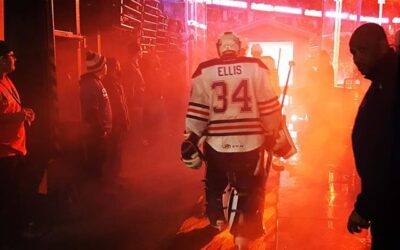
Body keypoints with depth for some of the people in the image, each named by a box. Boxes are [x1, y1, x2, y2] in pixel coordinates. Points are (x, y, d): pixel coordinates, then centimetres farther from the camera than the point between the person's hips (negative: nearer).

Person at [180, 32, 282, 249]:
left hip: (216, 144, 1)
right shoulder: (256, 67, -3)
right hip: (251, 144, -1)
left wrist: (190, 140, 3)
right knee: (252, 190, 15)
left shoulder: (204, 70, -2)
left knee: (215, 183, 26)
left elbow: (197, 110, -4)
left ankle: (216, 222, 39)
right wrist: (273, 134, 11)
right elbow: (268, 106, -1)